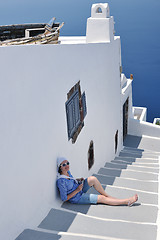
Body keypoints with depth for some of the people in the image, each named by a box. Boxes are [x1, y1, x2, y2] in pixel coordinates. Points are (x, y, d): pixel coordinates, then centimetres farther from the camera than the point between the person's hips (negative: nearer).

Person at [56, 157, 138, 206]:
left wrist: (78, 180, -3)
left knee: (92, 179, -15)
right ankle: (127, 201, 0)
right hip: (77, 198, -8)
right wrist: (77, 190, -24)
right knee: (102, 199, -9)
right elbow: (64, 198, -26)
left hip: (79, 190, 8)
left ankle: (107, 195, 2)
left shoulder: (67, 172, -5)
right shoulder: (61, 181, -30)